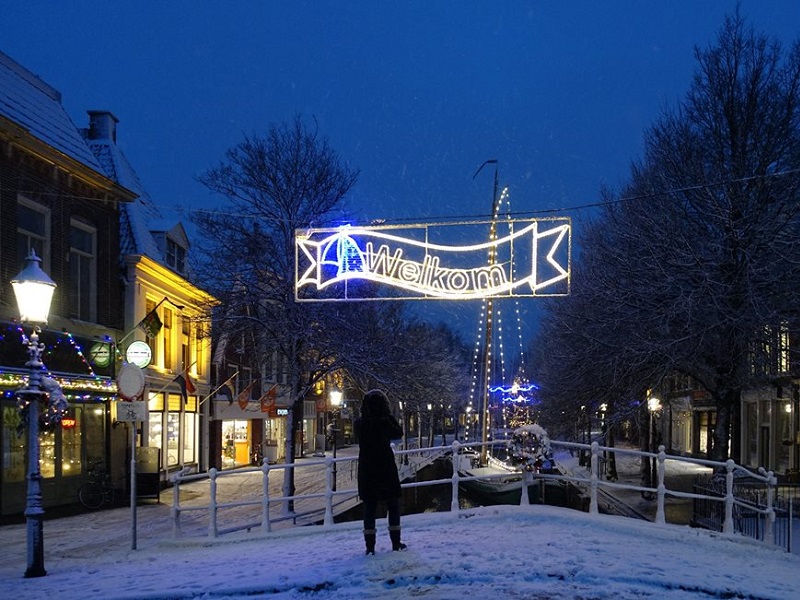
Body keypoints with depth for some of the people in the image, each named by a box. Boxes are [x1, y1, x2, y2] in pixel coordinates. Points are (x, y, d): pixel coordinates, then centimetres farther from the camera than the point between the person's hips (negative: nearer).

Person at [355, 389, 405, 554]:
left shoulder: (360, 424, -4)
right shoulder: (385, 422, -14)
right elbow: (398, 433, 2)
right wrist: (390, 415, 4)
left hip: (366, 471, 3)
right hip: (386, 469, -3)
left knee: (369, 507, 7)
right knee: (393, 505, 11)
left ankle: (370, 545, 4)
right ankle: (396, 542, 12)